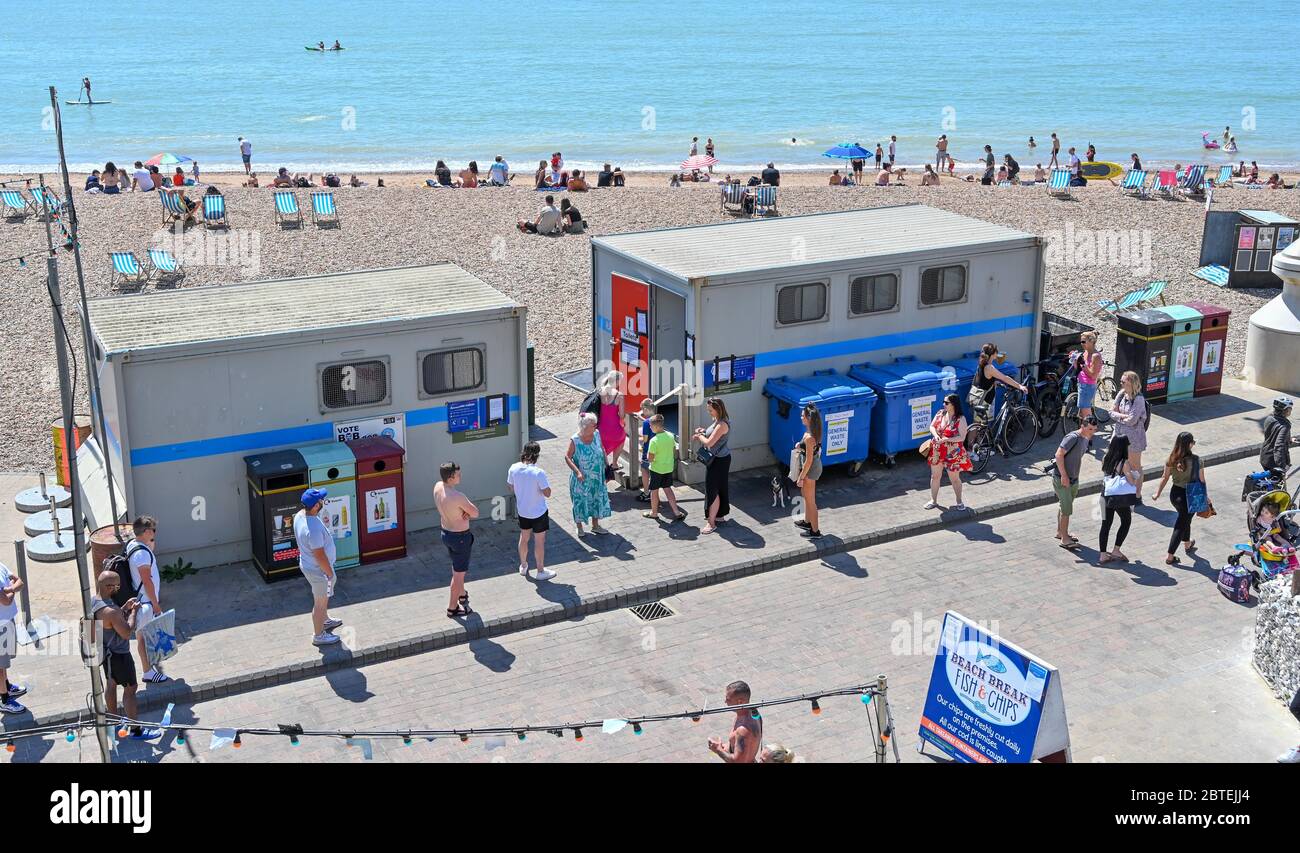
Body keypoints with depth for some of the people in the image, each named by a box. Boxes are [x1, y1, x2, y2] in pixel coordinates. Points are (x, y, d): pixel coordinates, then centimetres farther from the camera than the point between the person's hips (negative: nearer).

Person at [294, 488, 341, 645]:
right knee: (320, 602, 12)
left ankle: (325, 620, 53)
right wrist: (330, 574, -15)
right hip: (318, 569, -9)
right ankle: (318, 635, 30)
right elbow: (320, 556, -29)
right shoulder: (314, 528, -37)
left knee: (322, 597, 31)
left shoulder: (299, 515, -9)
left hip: (308, 564, 9)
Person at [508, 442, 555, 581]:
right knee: (539, 541, 11)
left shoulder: (514, 468, -12)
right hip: (538, 512, -5)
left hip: (522, 511, 5)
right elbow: (547, 493, -21)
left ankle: (523, 566, 39)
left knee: (524, 538, 23)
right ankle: (541, 571, 23)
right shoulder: (538, 472, -27)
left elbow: (512, 489, 2)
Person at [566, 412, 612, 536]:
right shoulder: (575, 440, -21)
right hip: (581, 478, -5)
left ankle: (595, 525, 33)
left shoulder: (596, 434, -8)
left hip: (596, 477, 5)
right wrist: (577, 472, -25)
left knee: (597, 499, 15)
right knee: (580, 501, 9)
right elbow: (568, 457, -15)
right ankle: (579, 527, 28)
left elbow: (602, 449, 8)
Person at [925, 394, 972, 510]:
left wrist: (946, 439, -26)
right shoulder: (940, 413, -1)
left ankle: (959, 502, 26)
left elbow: (962, 437, -19)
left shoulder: (961, 419, -16)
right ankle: (933, 501, 28)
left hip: (952, 453, -5)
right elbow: (932, 426, 5)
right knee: (935, 476, 14)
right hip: (937, 451, 5)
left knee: (954, 478, 7)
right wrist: (936, 435, -17)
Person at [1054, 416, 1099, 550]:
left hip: (1073, 479, 9)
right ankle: (1064, 539, 1)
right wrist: (1064, 476, -24)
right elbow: (1059, 454, -24)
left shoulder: (1086, 439, 9)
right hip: (1061, 479, -9)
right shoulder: (1073, 438, -20)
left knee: (1064, 506, 20)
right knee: (1067, 509, -6)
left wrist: (1075, 477, 20)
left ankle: (1060, 532, 34)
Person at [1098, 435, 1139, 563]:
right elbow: (1132, 481, -12)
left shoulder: (1105, 459, 0)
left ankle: (1102, 554, 10)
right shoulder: (1124, 463, -16)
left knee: (1106, 524, 10)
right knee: (1126, 521, 14)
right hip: (1120, 497, -5)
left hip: (1106, 496, 5)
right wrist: (1137, 474, 8)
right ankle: (1116, 551, 10)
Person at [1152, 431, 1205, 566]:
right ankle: (1170, 556, 7)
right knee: (1181, 525, 6)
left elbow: (1165, 477, -1)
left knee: (1185, 518, 30)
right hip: (1189, 496, -5)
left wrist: (1158, 493, 12)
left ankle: (1187, 544, 51)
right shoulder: (1196, 460, -20)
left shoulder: (1171, 459, -8)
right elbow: (1201, 480, -11)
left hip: (1175, 493, 5)